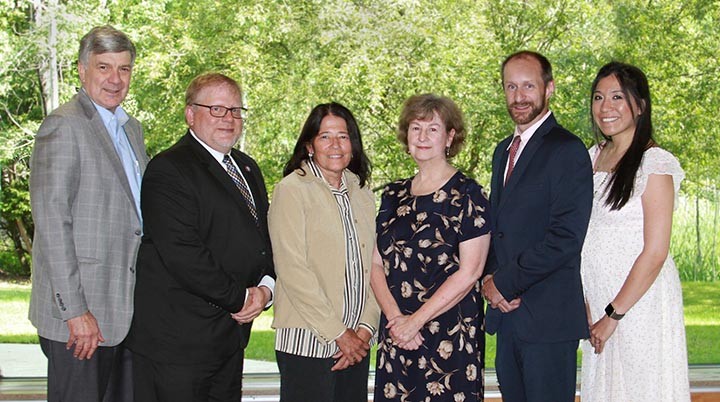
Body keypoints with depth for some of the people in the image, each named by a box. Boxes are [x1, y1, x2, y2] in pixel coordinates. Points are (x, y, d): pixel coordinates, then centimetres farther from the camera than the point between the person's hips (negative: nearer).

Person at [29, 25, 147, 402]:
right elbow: (51, 222, -16)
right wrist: (75, 311, -19)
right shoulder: (64, 125, -10)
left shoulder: (132, 128, 16)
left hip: (126, 311, 8)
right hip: (81, 312, -8)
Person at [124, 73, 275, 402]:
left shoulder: (247, 168, 17)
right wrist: (239, 299, -14)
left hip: (230, 335, 8)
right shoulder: (168, 169, -12)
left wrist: (265, 286, 0)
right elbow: (181, 253, -20)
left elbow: (265, 236, 20)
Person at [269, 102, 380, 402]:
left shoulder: (362, 193, 13)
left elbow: (373, 267, 11)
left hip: (356, 344, 5)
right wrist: (338, 334, -12)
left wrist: (365, 328, -2)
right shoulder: (292, 189, -5)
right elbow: (292, 270, -12)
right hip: (307, 343, -5)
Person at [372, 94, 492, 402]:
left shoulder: (467, 194, -5)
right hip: (395, 338, 5)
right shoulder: (393, 195, 11)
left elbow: (468, 272, -12)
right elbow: (376, 264, 7)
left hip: (451, 337, -4)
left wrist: (415, 321, -13)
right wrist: (395, 317, -9)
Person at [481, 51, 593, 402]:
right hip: (506, 311, 8)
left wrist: (505, 283, -13)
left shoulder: (567, 150, -11)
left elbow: (565, 238, -18)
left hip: (548, 317, -8)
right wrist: (491, 278, 0)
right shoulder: (503, 151, 17)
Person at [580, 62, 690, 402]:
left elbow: (655, 253, -16)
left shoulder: (655, 163, -12)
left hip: (640, 303, -6)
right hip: (596, 303, 6)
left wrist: (613, 315, -13)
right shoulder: (593, 157, 9)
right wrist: (583, 303, 3)